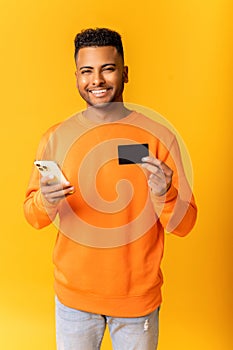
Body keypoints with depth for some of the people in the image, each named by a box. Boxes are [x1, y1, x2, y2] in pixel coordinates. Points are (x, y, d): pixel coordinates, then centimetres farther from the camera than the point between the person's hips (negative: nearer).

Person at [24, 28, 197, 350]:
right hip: (73, 293, 2)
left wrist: (163, 194, -29)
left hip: (138, 295, -1)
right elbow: (32, 216, 0)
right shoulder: (55, 138, -5)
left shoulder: (159, 137, -11)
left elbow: (184, 225, -9)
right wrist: (45, 202, -22)